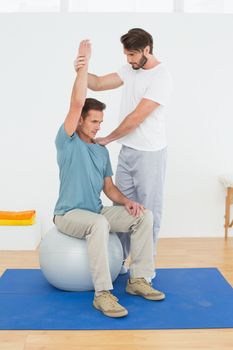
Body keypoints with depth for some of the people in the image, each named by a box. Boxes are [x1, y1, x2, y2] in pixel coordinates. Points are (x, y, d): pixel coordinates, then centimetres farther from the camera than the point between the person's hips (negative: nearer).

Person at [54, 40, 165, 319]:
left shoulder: (102, 151, 13)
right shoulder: (67, 142, -7)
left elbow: (108, 187, 13)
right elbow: (77, 103, -19)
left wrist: (126, 201, -8)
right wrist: (83, 65, -18)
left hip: (97, 212, 6)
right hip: (69, 215, -6)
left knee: (144, 216, -14)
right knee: (99, 224, -40)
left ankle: (138, 279, -10)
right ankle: (102, 293, -34)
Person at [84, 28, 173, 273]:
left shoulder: (161, 77, -20)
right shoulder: (131, 70, 7)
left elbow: (136, 118, -22)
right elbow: (98, 84, 4)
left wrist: (107, 139, -12)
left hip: (149, 154, -8)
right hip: (126, 151, 8)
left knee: (147, 210, 4)